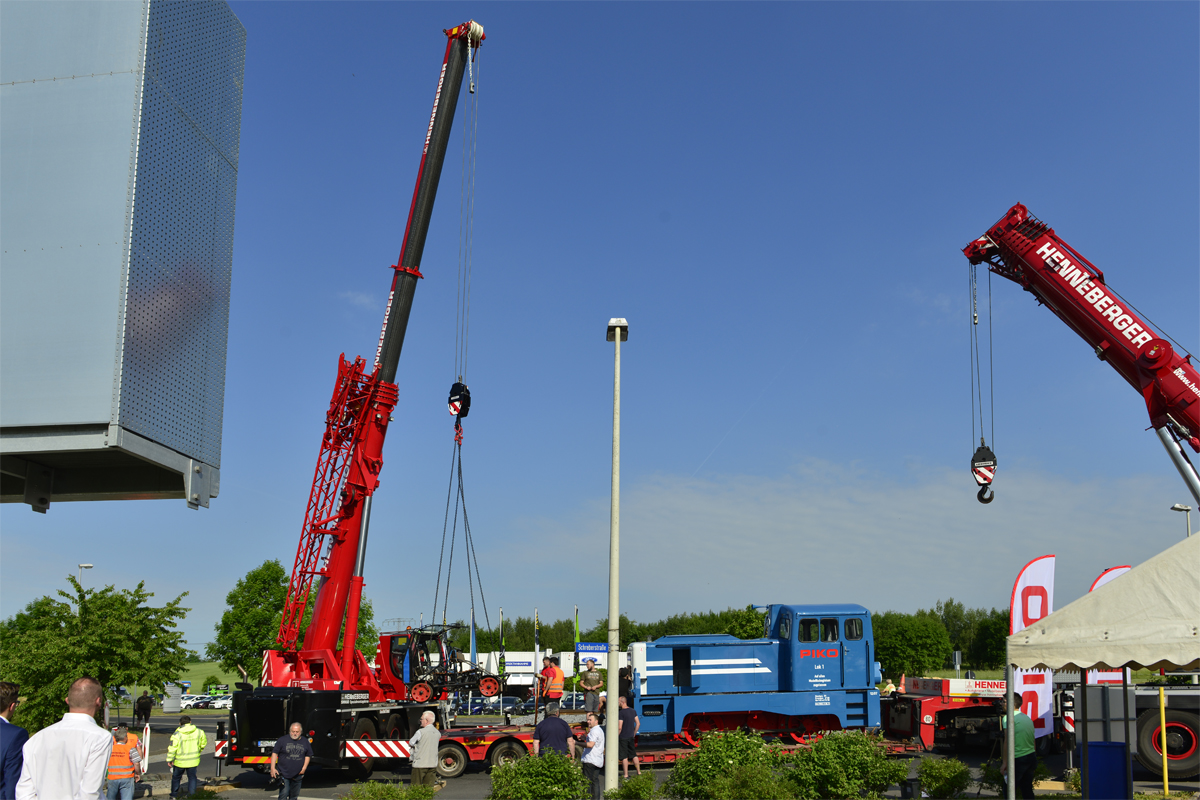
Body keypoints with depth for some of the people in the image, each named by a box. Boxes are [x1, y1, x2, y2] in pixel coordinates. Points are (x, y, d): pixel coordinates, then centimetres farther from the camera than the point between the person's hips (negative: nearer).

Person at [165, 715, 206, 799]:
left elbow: (172, 749, -13)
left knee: (176, 777, 17)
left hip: (180, 761, -2)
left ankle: (174, 794, 26)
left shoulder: (177, 735, -14)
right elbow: (203, 743, 8)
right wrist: (199, 750, 26)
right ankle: (192, 794, 14)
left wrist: (169, 760, -2)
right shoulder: (198, 732, -4)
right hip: (193, 760, 2)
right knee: (192, 777, 15)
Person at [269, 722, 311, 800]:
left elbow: (308, 756, 16)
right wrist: (273, 768, -8)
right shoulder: (282, 740, -3)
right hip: (284, 774, -4)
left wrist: (304, 768, 3)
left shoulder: (305, 742, 7)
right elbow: (274, 753, -1)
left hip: (298, 776, 4)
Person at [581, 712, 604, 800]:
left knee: (587, 781, -10)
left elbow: (590, 744, -27)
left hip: (590, 761, -10)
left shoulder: (594, 730, -14)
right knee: (595, 781, 12)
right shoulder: (600, 730, 20)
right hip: (598, 761, 10)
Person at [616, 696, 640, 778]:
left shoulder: (621, 713, -18)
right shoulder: (633, 711, 6)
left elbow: (619, 727, -21)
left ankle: (626, 774, 5)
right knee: (634, 755, 16)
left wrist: (616, 737, -10)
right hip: (631, 737, 7)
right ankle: (639, 772, 19)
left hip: (623, 737, -7)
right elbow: (638, 724, 9)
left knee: (624, 757, 1)